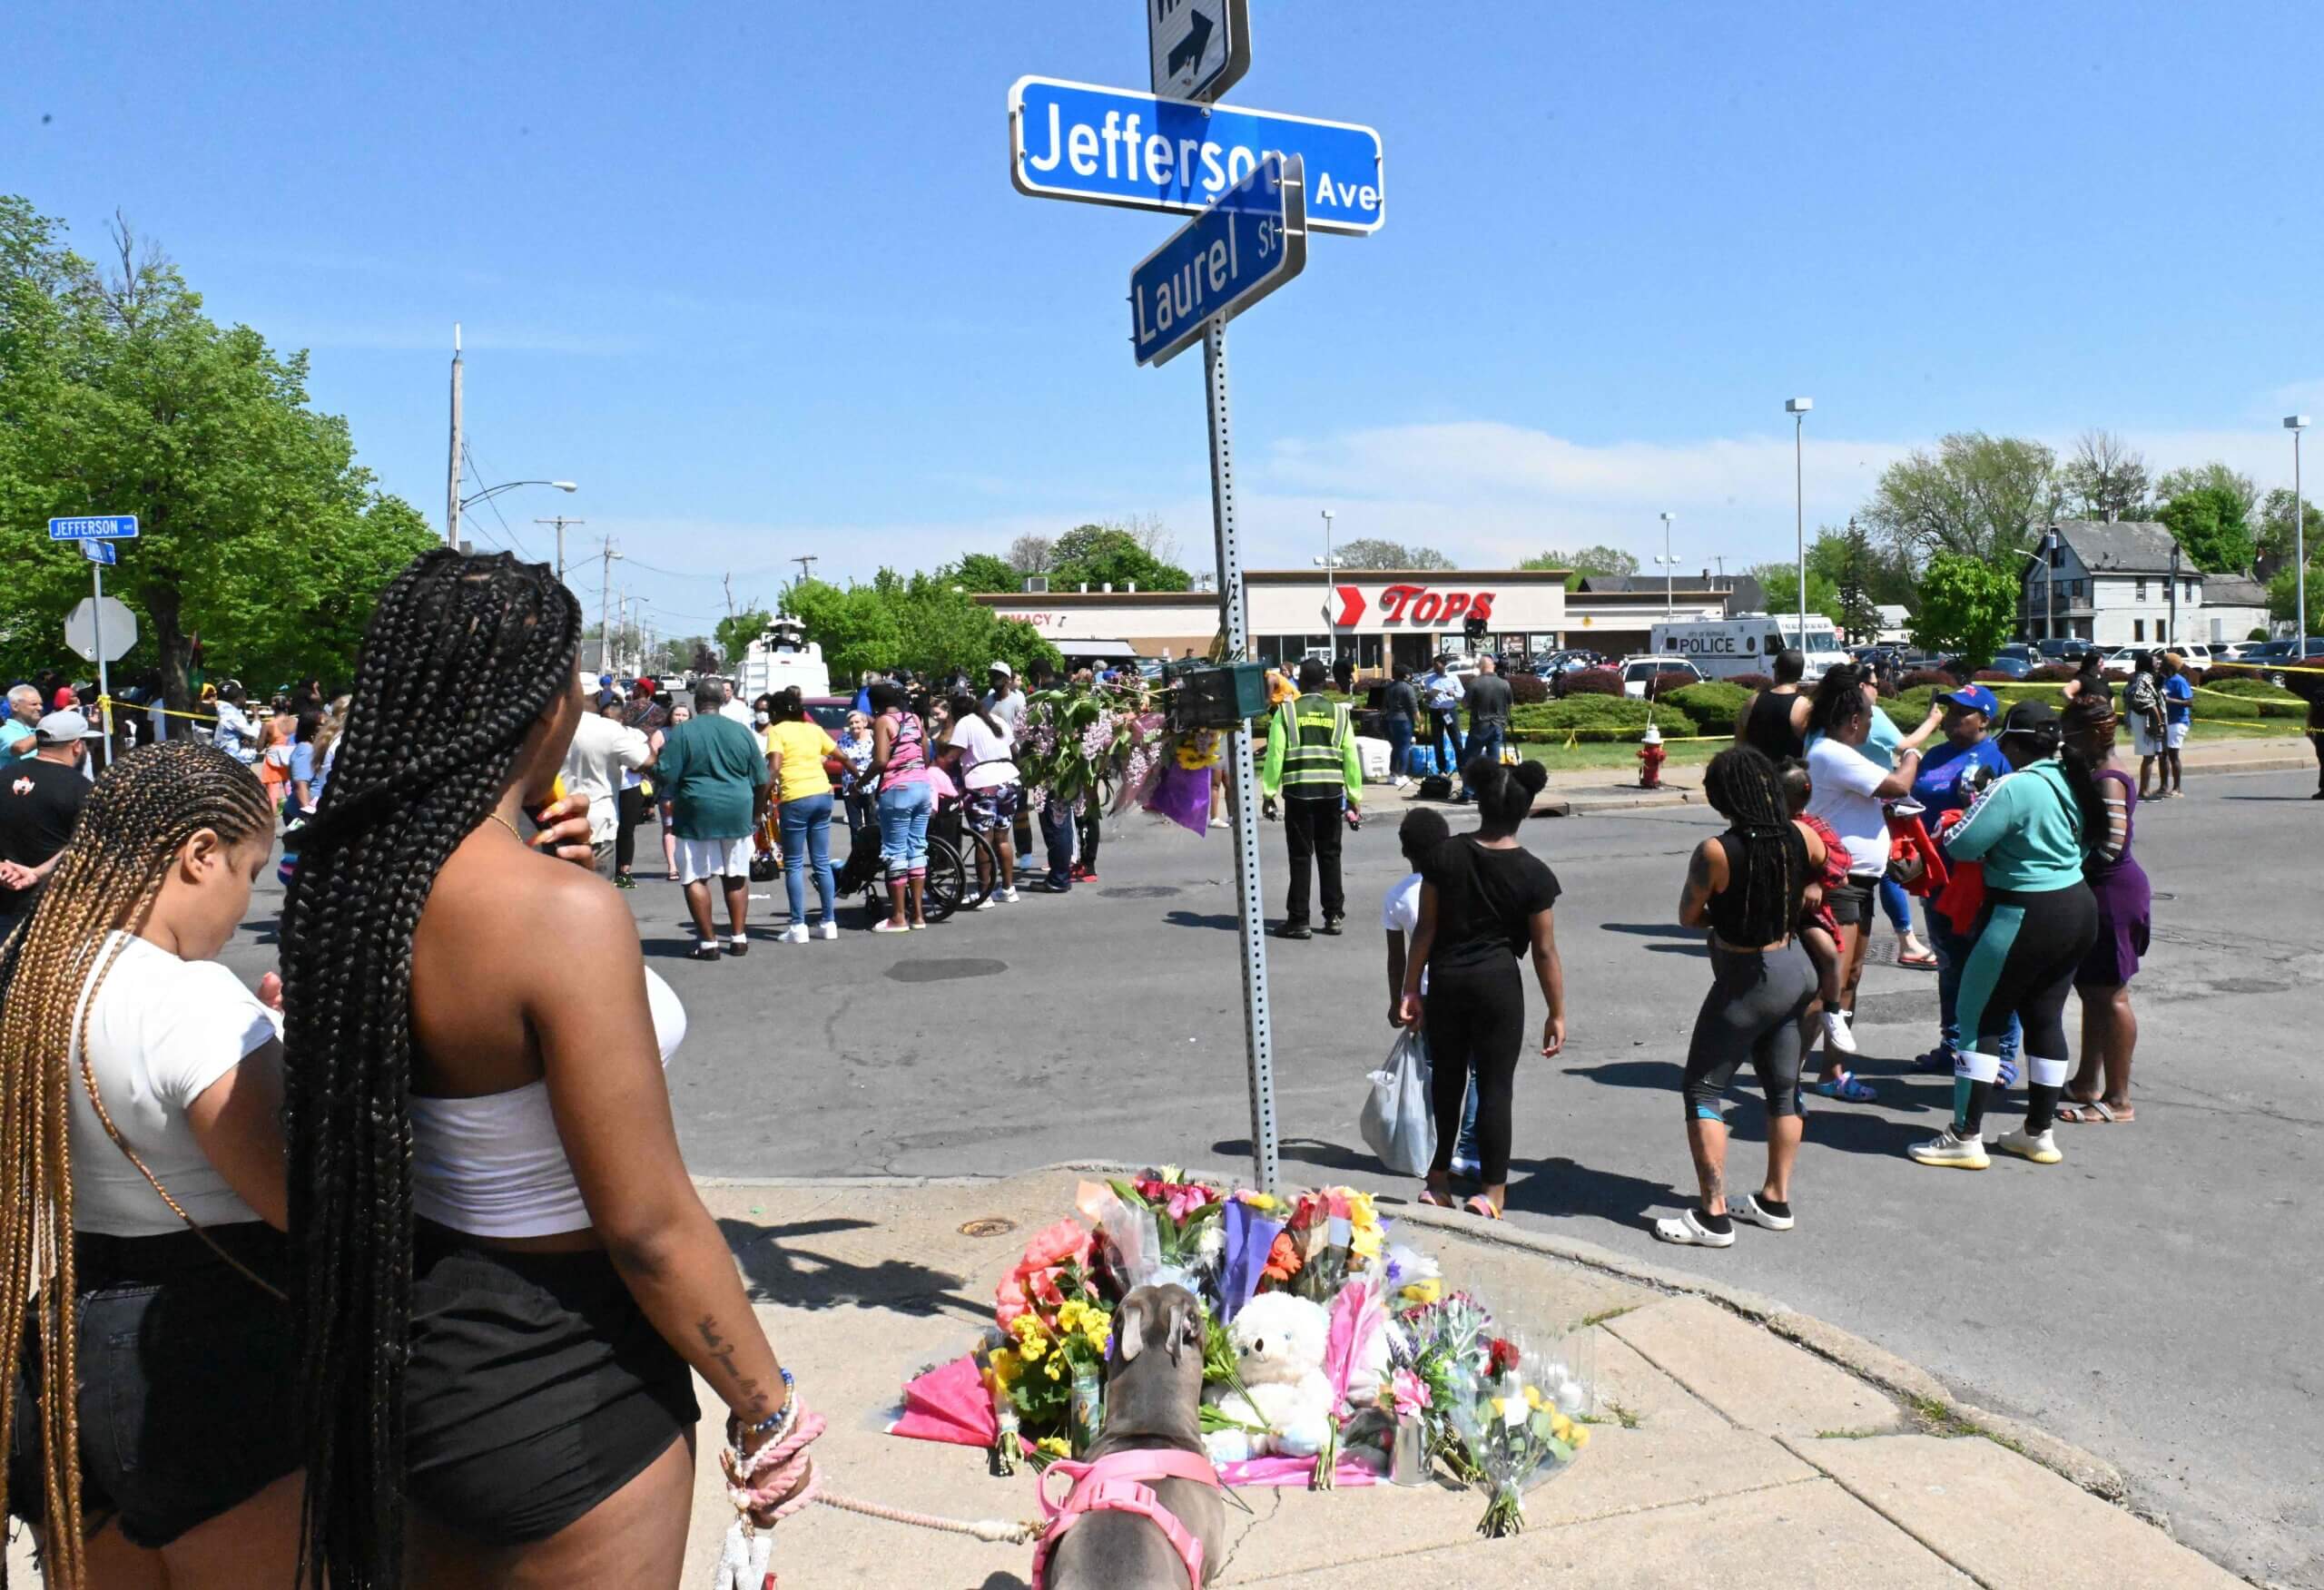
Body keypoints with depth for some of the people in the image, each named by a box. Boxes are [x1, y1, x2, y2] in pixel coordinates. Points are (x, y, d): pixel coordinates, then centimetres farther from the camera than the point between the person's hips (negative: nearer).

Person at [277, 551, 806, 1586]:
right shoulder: (564, 912, -28)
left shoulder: (349, 875, -4)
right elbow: (650, 1228, -23)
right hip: (559, 1382, -7)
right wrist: (768, 1411, -9)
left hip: (410, 1349, 8)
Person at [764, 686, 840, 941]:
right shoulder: (814, 729, 13)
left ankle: (798, 926, -2)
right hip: (823, 795, 5)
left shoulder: (777, 731, -2)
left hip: (795, 799, -5)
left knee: (794, 864, 2)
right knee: (822, 862, 11)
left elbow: (774, 767, -16)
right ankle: (829, 923, 13)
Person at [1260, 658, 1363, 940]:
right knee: (1330, 854, 13)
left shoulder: (1286, 711, -1)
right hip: (1332, 790, 2)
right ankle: (1334, 916, 17)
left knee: (1300, 856, 3)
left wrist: (1269, 790, 0)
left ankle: (1298, 921, 5)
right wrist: (1355, 794, 11)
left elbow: (1275, 753, -5)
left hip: (1298, 791, -2)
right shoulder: (1339, 712, 6)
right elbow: (1351, 756, 5)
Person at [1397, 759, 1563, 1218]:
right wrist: (1557, 1013, 1)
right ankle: (1493, 1191, 11)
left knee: (1447, 1078, 17)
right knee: (1495, 1086, 5)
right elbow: (1544, 950, -8)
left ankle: (1440, 1180, 28)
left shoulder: (1445, 856, -6)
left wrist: (1410, 989, 4)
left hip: (1445, 979, 3)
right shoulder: (1533, 874, -11)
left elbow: (1426, 929, -3)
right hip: (1498, 982, -3)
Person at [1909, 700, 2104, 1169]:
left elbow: (1962, 845, -20)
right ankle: (2039, 1133, 24)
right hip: (2077, 908, 9)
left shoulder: (2015, 787, -19)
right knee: (2045, 1017, 16)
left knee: (1979, 1018, 0)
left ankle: (1965, 1139, 2)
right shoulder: (2072, 782, 7)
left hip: (2026, 917, -9)